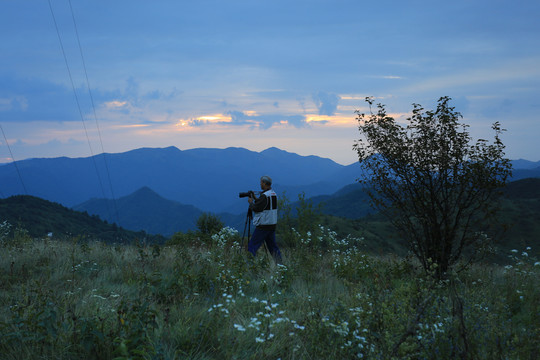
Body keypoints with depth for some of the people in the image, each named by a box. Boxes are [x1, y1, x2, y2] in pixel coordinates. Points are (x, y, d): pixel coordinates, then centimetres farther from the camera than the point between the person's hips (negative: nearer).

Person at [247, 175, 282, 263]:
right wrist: (256, 199, 15)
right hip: (272, 224, 9)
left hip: (263, 225, -9)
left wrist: (251, 202, 2)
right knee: (272, 245, 13)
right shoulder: (274, 194, 11)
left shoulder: (265, 196, -17)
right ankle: (279, 263, 11)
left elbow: (256, 208, -16)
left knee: (252, 245, -4)